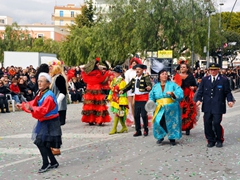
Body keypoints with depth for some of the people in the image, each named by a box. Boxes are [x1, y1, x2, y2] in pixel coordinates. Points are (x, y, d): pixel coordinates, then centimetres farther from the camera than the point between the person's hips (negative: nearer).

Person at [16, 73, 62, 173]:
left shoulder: (49, 96, -23)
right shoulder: (41, 94, 7)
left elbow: (43, 110, -31)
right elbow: (34, 103, 16)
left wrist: (31, 108, -43)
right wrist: (23, 106, 9)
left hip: (49, 123, -10)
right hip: (43, 122, 10)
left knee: (40, 142, -13)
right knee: (44, 143, 13)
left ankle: (46, 164, -2)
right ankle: (53, 162, 25)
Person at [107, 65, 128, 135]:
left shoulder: (122, 81, -15)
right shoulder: (114, 80, 11)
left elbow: (122, 93, -17)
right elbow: (111, 89, 20)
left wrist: (121, 103, -19)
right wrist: (109, 98, 19)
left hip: (119, 100, -9)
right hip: (114, 100, 9)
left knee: (117, 114, -4)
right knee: (119, 114, 13)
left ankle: (114, 129, 2)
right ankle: (124, 127, 24)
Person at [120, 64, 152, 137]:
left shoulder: (146, 77, -7)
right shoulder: (134, 79, 12)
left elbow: (149, 83, -24)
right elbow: (129, 86, 9)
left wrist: (149, 87, -47)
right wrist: (123, 90, -8)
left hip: (144, 98, -6)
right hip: (137, 98, 6)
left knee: (144, 114, -5)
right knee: (136, 115, 7)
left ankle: (146, 130, 12)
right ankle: (138, 131, 18)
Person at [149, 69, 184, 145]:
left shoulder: (172, 84, 5)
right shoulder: (155, 86, 12)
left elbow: (180, 93, -5)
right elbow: (151, 97, 20)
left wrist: (172, 93, -21)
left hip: (171, 108, -1)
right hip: (160, 109, 1)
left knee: (172, 122, 0)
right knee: (158, 122, -16)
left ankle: (172, 138, 18)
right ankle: (160, 137, 3)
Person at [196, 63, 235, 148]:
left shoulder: (224, 80, 4)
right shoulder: (205, 80, 12)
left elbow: (228, 92, 4)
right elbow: (200, 91, 10)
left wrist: (230, 100, -13)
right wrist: (199, 99, -7)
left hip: (218, 107, -3)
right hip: (207, 107, 3)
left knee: (216, 123, -9)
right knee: (207, 123, 1)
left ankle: (219, 140, 12)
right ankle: (211, 140, 16)